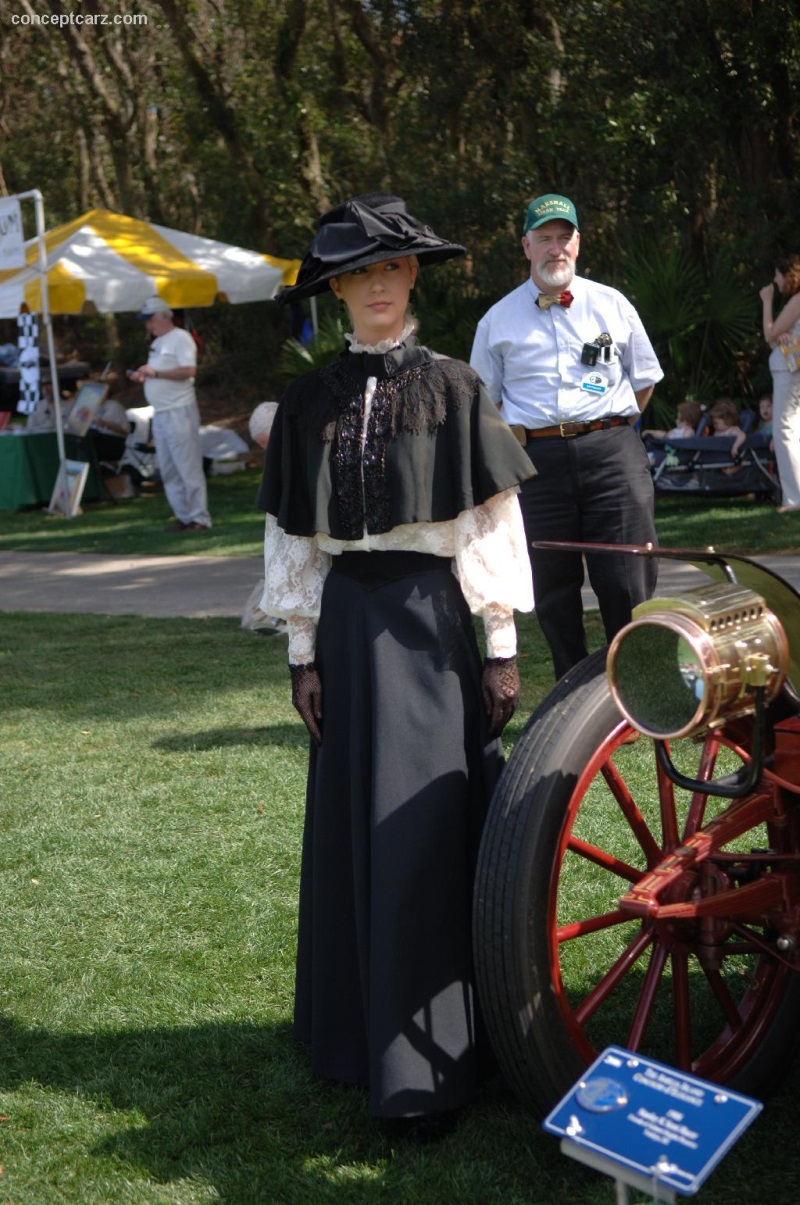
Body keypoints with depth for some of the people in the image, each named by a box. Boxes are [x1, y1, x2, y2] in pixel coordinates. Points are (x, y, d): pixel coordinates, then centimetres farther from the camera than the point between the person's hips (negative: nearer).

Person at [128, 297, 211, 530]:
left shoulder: (180, 338, -7)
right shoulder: (157, 343, 20)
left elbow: (188, 371, -19)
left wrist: (155, 372, -21)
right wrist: (144, 376, 6)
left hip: (179, 411, -9)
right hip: (160, 413, 9)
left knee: (188, 467, -9)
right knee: (168, 471, 7)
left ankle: (199, 518, -7)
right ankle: (183, 516, 12)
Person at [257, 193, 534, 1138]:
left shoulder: (453, 388, -1)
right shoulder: (311, 401, 6)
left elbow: (493, 524, -2)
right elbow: (297, 538, 7)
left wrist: (500, 647, -6)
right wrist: (303, 653, 3)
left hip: (435, 615, -3)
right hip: (351, 618, 3)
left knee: (429, 826, -3)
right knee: (358, 821, 9)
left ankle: (426, 1066, 4)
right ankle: (362, 1021, 24)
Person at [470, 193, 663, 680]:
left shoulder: (613, 305, 11)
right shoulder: (499, 320, 10)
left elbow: (645, 380, 18)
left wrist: (607, 429, 11)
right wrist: (515, 437, 4)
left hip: (613, 453, 0)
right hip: (537, 458, 1)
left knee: (628, 584, -4)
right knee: (553, 589, 5)